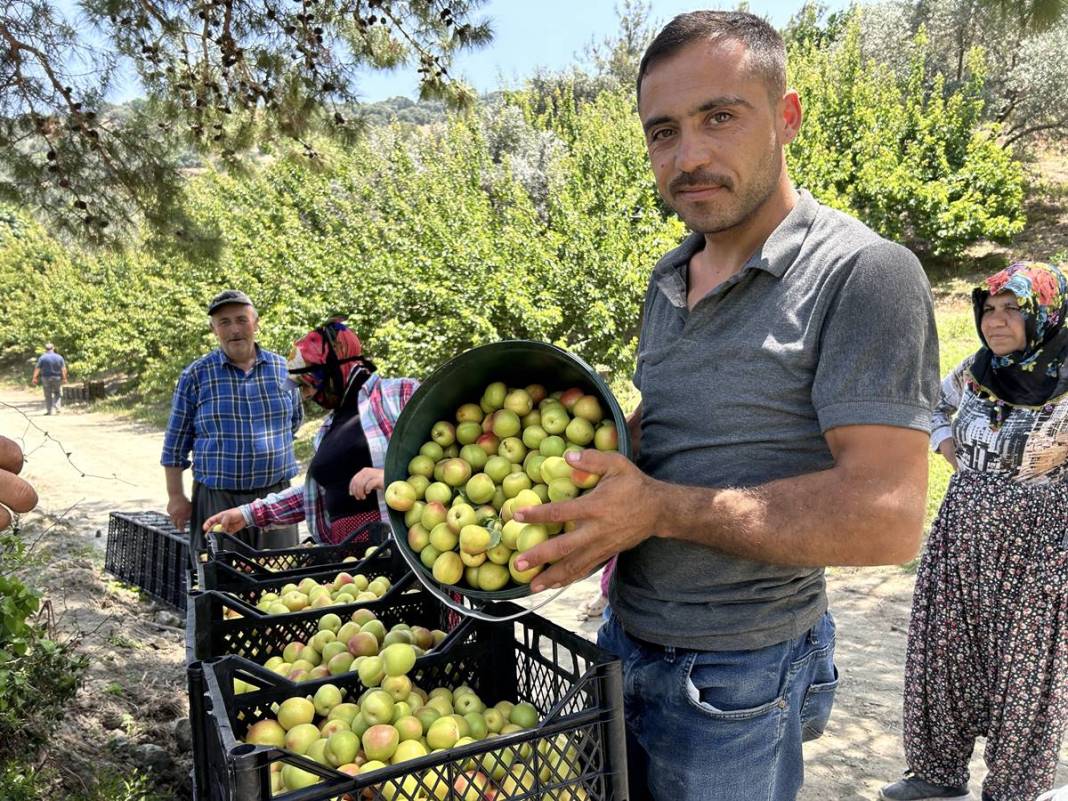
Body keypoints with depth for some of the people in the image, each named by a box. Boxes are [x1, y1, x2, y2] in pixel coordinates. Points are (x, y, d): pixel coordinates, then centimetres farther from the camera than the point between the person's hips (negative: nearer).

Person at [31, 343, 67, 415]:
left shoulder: (42, 357, -4)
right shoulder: (59, 357, 1)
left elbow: (37, 368, -9)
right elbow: (63, 369, -4)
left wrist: (34, 378, -10)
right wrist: (64, 378, -4)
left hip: (46, 378, -1)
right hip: (57, 378, 1)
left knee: (48, 395, 5)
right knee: (58, 394, 13)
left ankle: (49, 411, 6)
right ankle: (57, 408, -1)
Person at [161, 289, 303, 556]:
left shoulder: (283, 368, 5)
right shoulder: (195, 375, 0)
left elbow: (295, 420, 22)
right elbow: (176, 443, 3)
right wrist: (176, 496, 1)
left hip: (275, 494, 2)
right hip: (217, 500, -2)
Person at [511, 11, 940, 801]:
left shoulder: (862, 273, -18)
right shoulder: (668, 283, 6)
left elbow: (887, 516, -25)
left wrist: (660, 508, -23)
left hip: (736, 681, -7)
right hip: (625, 642, 7)